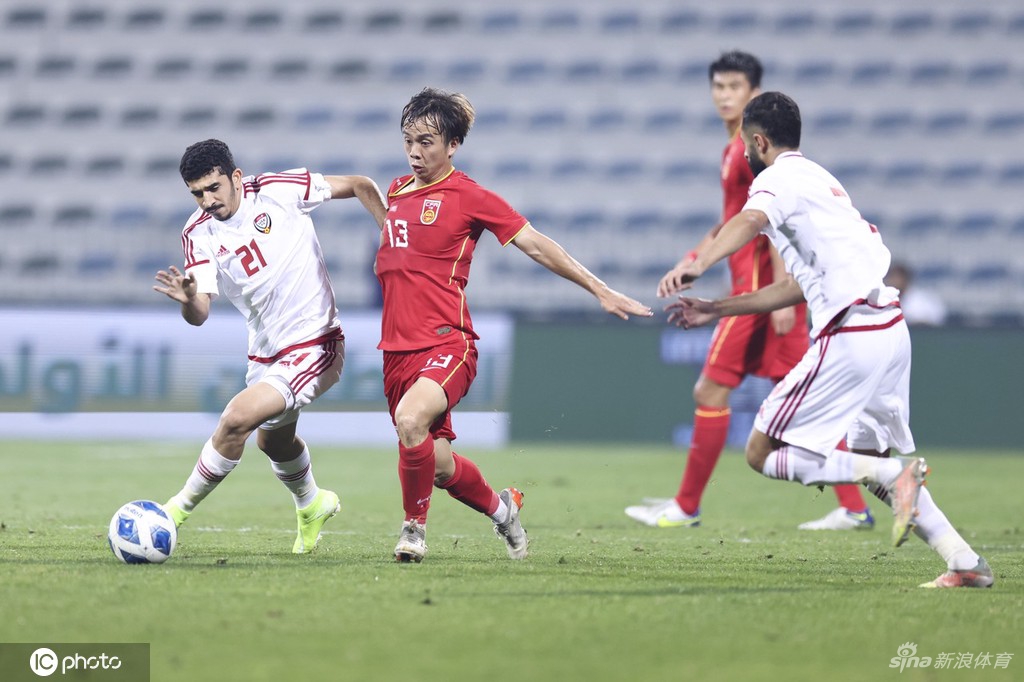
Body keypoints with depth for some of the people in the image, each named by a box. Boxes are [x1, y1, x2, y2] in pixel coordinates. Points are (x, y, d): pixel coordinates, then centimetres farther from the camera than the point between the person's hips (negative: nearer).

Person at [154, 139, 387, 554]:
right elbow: (199, 315, -15)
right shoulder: (199, 234, -6)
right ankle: (312, 506, 58)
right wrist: (187, 298, -39)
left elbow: (360, 186, -4)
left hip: (314, 344, -7)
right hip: (266, 353, 7)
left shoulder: (278, 190, -16)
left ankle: (180, 508, -9)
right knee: (272, 440, 27)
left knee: (237, 418, -23)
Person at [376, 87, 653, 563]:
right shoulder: (396, 192, 15)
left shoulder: (469, 196, -3)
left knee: (411, 420, -33)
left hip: (447, 344, -6)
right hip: (397, 347, 6)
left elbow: (536, 245, 1)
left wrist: (600, 291, 0)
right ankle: (501, 509, 37)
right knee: (437, 462, 8)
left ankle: (414, 525, -12)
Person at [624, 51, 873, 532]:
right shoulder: (735, 148, 19)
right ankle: (854, 508, 4)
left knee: (710, 391, -4)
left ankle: (686, 507, 4)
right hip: (759, 287, 10)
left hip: (761, 287, -10)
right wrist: (690, 262, 22)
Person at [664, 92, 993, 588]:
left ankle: (893, 476, -19)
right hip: (891, 329, 9)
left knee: (762, 453, -2)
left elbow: (751, 220, -27)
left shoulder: (778, 178, -2)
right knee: (868, 457, 22)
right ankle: (965, 562, 11)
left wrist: (697, 265, -43)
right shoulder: (819, 180, 27)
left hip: (850, 335, -9)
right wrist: (715, 309, 34)